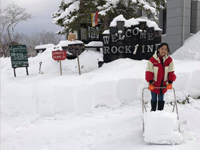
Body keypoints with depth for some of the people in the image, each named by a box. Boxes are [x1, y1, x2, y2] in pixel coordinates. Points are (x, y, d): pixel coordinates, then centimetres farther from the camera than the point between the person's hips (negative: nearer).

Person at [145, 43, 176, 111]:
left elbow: (171, 72, -2)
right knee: (154, 99, 12)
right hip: (154, 84, -2)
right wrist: (150, 83, -16)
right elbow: (149, 72, -12)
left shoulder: (169, 60, -8)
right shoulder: (152, 60, -17)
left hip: (163, 84, 2)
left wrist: (170, 83, -8)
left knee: (161, 100, 13)